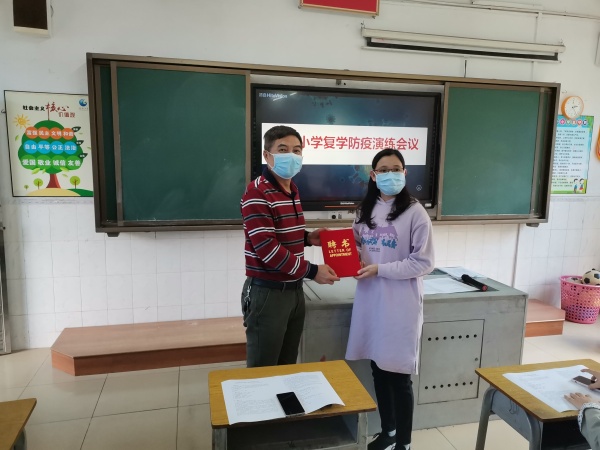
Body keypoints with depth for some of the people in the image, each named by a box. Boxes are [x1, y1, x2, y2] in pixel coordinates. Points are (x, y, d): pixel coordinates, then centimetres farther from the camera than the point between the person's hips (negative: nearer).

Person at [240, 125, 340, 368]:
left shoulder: (292, 190, 11)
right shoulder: (257, 193, -17)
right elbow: (267, 247, -23)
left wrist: (307, 237, 3)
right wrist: (312, 271, -19)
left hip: (294, 289, 8)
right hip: (267, 292, -8)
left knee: (288, 366, 19)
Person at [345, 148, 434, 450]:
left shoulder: (415, 212, -9)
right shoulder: (365, 210, 8)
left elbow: (424, 263, -12)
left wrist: (379, 269, -17)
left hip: (400, 302, -5)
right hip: (370, 298, 6)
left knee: (399, 374, 4)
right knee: (378, 368, 16)